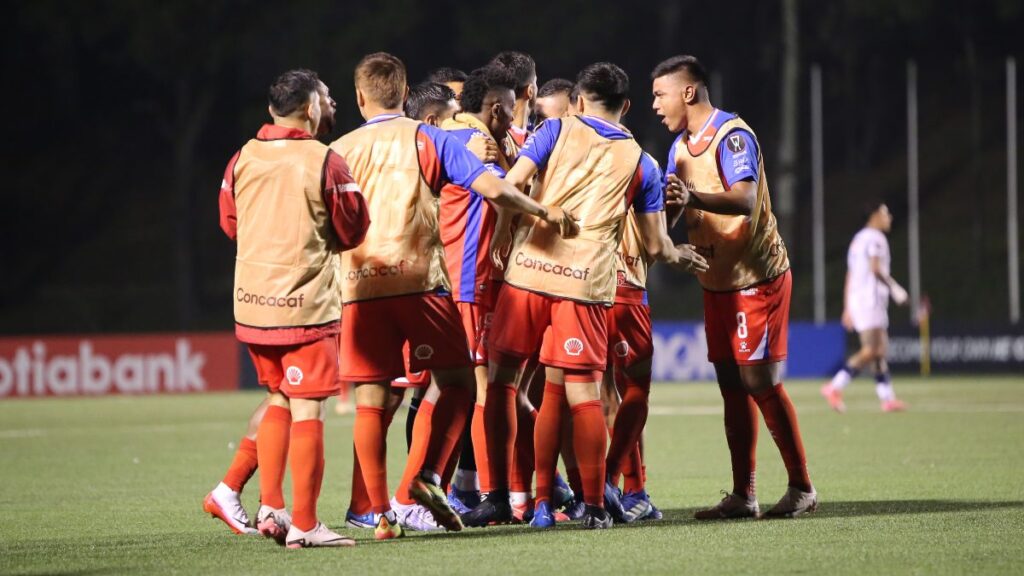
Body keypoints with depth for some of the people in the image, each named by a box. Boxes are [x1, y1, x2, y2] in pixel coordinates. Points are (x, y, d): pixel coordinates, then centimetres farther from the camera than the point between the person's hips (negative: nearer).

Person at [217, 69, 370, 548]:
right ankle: (303, 524, 1)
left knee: (279, 400, 21)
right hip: (305, 304, -5)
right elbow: (353, 232, -2)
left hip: (251, 303, 5)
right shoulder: (324, 163, -11)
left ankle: (269, 508, 16)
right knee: (307, 410, 0)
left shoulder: (242, 159, 3)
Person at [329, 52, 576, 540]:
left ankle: (381, 514, 1)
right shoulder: (427, 139, 4)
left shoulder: (338, 151, 10)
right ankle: (424, 476, -9)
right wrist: (544, 211, 8)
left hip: (360, 287, 2)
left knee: (370, 402, 4)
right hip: (419, 280, -2)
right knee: (455, 382, 10)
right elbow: (492, 189, -4)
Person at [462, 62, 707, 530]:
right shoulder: (640, 162, 14)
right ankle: (594, 505, 4)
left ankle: (497, 498, 9)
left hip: (528, 270, 0)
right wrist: (678, 257, 38)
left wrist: (501, 240, 9)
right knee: (583, 393, 3)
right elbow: (655, 245, 16)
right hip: (585, 283, 0)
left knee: (500, 380, 10)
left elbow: (512, 183, -4)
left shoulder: (558, 130, 9)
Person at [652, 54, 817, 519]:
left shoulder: (732, 136, -15)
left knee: (761, 384, -9)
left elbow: (745, 199, -29)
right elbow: (667, 213, 16)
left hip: (756, 278, -8)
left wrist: (694, 198, -45)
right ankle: (742, 495, 7)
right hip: (718, 283, 8)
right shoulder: (681, 146, 13)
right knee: (732, 388, 6)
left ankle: (801, 488, -1)